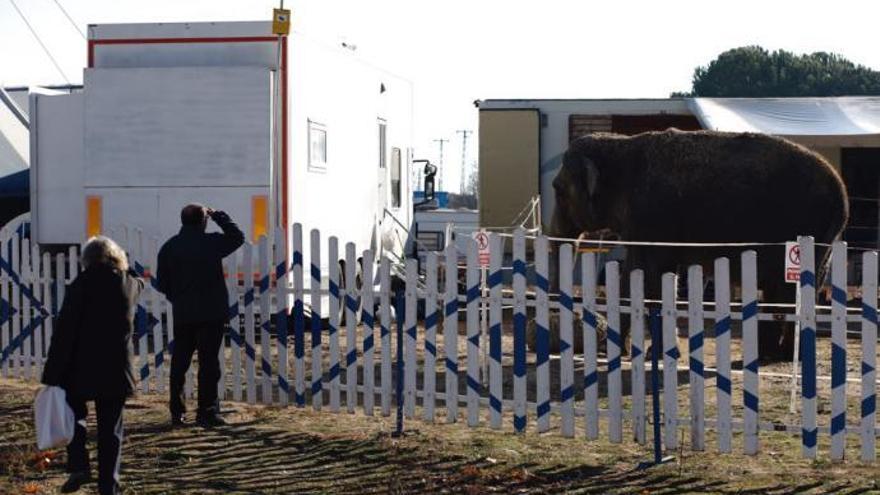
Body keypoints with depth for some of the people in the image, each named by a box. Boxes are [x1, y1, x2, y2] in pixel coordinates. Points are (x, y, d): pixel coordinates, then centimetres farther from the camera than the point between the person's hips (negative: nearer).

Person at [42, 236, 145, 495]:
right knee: (110, 429, 10)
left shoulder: (82, 284, -8)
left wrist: (52, 374, -10)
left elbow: (64, 331, -12)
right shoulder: (130, 284, 3)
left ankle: (78, 465, 0)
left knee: (73, 413, 18)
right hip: (117, 371, 3)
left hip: (82, 369, -3)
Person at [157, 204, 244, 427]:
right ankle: (207, 411, -1)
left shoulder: (169, 247, 2)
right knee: (208, 362, 0)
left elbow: (162, 283, 6)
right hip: (211, 313, -4)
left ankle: (177, 412, 13)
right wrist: (218, 216, 12)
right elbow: (237, 237, 8)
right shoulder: (211, 242, -8)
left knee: (179, 362, 11)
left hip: (182, 314, 4)